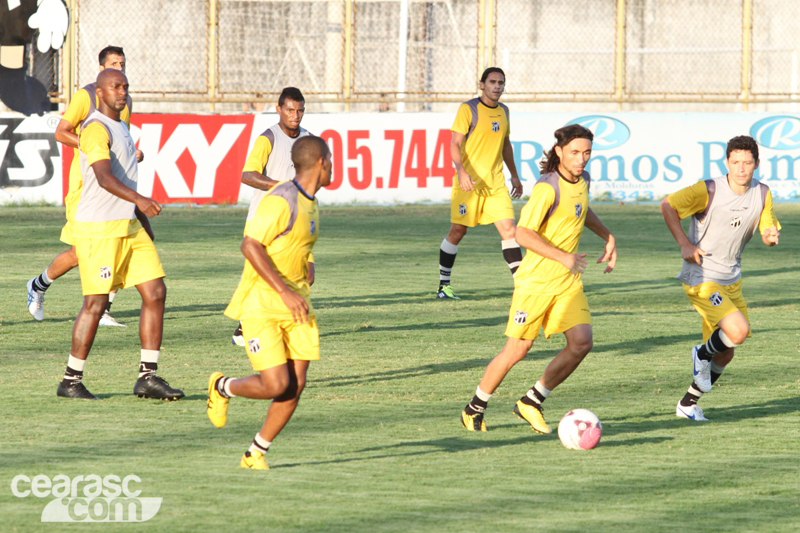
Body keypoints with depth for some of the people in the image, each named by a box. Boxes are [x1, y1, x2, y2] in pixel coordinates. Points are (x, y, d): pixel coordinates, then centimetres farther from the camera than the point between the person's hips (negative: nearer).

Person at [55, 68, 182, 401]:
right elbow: (104, 177, -28)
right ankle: (70, 381, 6)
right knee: (96, 303, -6)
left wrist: (144, 223, 27)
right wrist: (139, 199, -43)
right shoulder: (96, 129, -13)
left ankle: (148, 377, 4)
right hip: (98, 230, -9)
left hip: (129, 228, 9)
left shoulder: (120, 127, 18)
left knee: (155, 293, 1)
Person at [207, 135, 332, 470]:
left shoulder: (310, 203, 12)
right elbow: (250, 246, -22)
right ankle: (222, 387, 17)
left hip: (294, 302, 8)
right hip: (261, 303, -8)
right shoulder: (281, 201, -17)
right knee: (275, 384, -14)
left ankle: (256, 453, 10)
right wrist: (284, 292, -25)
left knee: (296, 385, -3)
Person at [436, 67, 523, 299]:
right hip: (469, 182, -5)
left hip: (496, 182, 5)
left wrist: (514, 175, 27)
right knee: (458, 230, 0)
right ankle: (444, 285, 12)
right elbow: (455, 144, -13)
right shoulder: (468, 109, -7)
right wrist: (461, 170, -29)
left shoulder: (503, 111, 13)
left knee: (509, 228, -6)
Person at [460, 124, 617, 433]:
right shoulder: (548, 187, -19)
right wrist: (562, 257, -28)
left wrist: (608, 237, 22)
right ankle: (475, 409, 17)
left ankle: (531, 403, 6)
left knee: (581, 343, -9)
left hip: (568, 281, 7)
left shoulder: (582, 180, 7)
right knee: (518, 350, -3)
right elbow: (523, 233, -24)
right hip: (536, 280, -7)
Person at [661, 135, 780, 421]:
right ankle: (702, 354, 7)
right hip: (701, 279, -7)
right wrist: (684, 244, -19)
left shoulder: (762, 194, 0)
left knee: (725, 353, 11)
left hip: (731, 280, 7)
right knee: (738, 331, -25)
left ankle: (688, 403, 30)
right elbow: (667, 205, -13)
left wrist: (771, 236, -18)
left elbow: (768, 231, 7)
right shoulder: (709, 191, -17)